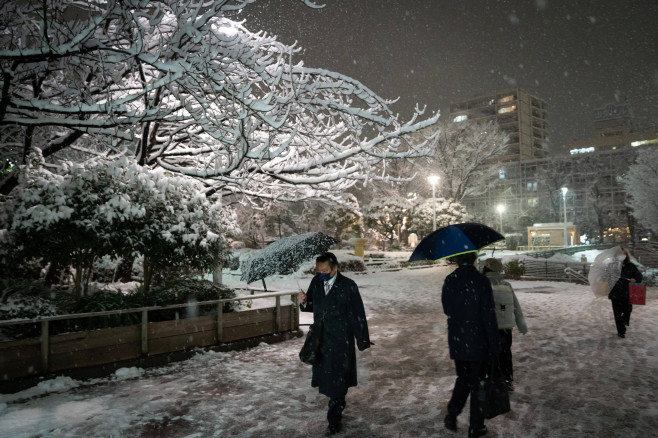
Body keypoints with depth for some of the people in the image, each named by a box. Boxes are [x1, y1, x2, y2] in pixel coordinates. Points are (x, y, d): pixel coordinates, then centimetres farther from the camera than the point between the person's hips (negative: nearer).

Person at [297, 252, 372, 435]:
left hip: (341, 341, -5)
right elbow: (312, 306, 9)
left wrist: (363, 341, -10)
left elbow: (358, 315, -13)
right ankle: (337, 406, 44)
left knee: (338, 380, 3)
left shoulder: (348, 286, -17)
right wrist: (304, 302, -14)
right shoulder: (316, 282, -3)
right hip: (320, 338, 5)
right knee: (326, 376, 19)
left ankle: (334, 419, 18)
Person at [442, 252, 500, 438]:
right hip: (478, 342, -3)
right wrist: (494, 345, -8)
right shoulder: (481, 281, -17)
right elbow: (488, 316, -15)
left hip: (456, 341, 4)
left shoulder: (449, 281, -4)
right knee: (477, 382, 12)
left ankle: (452, 414, 12)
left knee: (463, 378, 23)